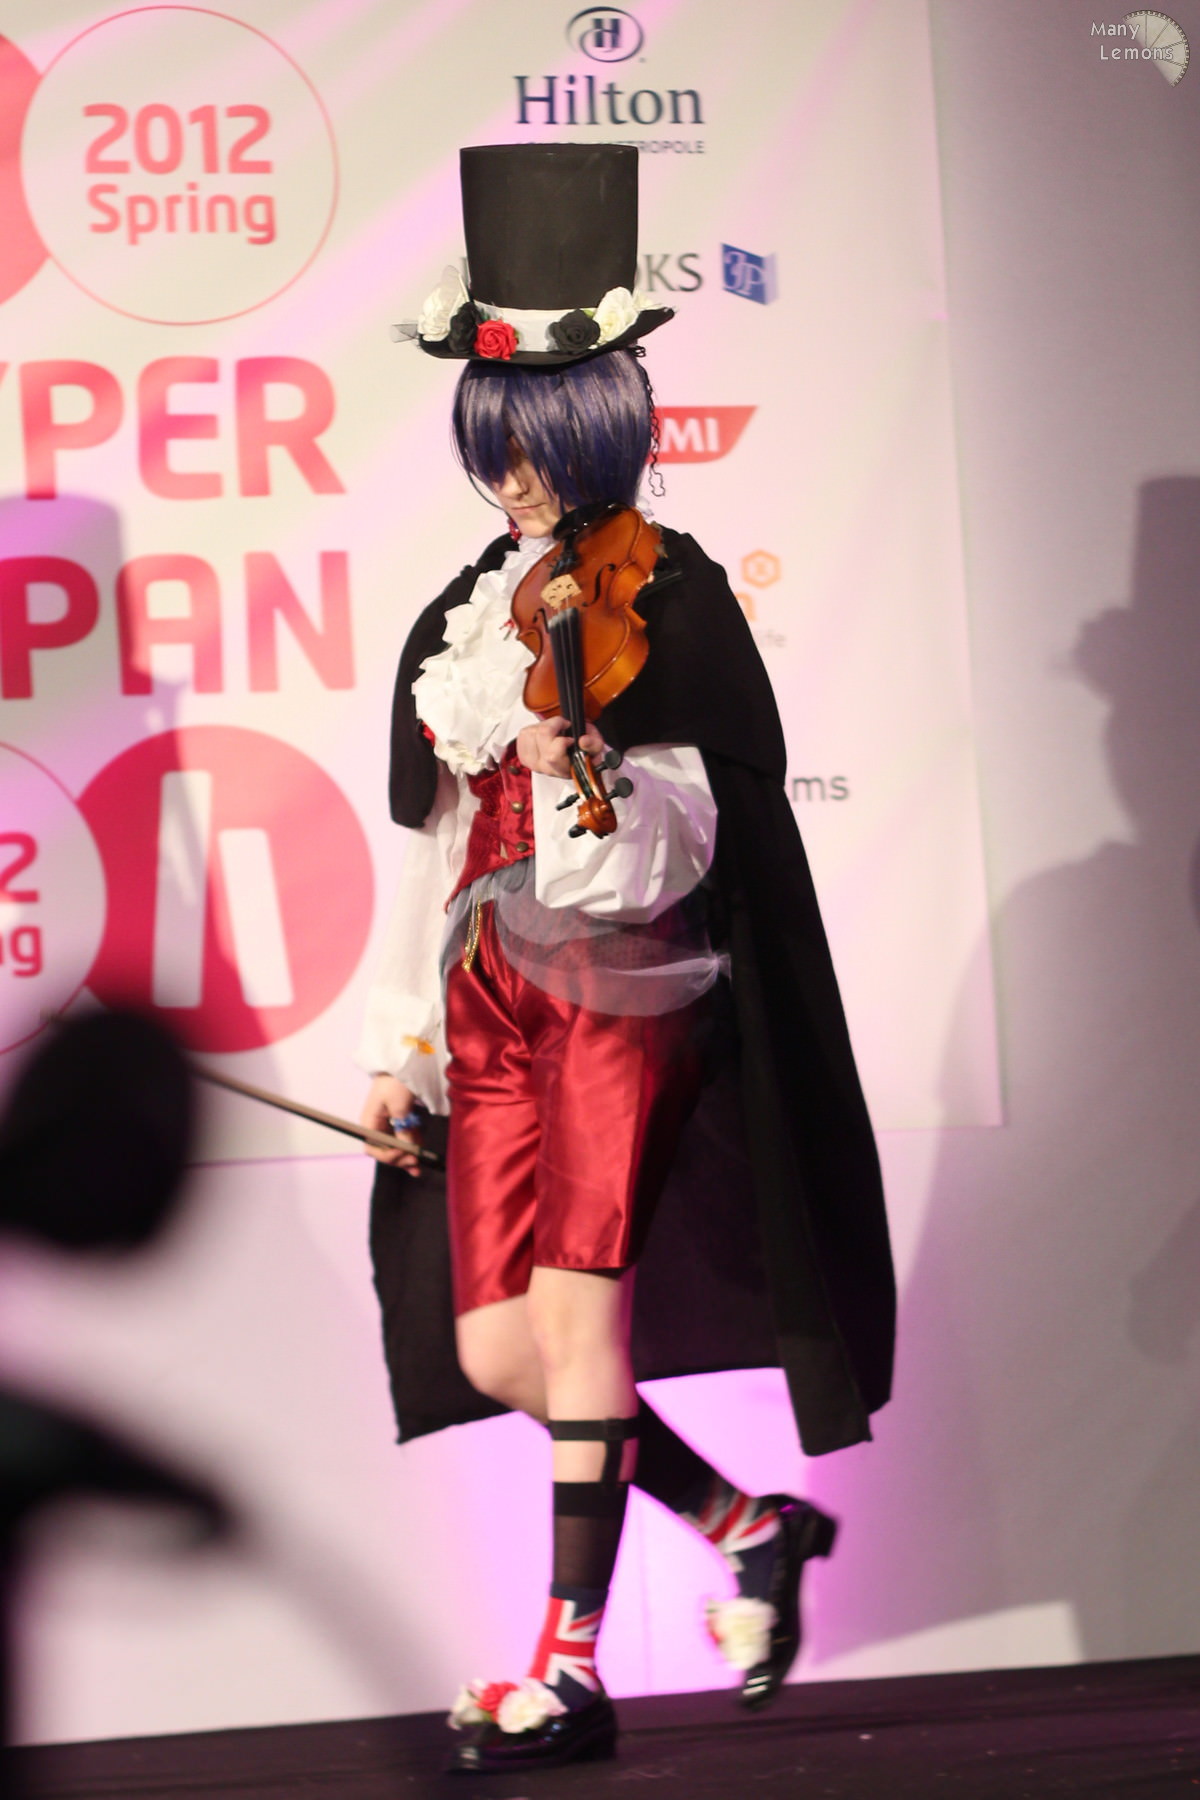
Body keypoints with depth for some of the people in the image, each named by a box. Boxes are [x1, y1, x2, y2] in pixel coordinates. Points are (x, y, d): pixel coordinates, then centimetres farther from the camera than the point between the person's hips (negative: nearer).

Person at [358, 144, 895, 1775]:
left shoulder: (668, 599, -2)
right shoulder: (469, 614, 16)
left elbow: (683, 833, -11)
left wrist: (588, 780, -31)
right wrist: (399, 1039, 15)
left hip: (623, 984, -6)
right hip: (493, 994, 7)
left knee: (577, 1300, -15)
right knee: (491, 1348, 1)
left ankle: (571, 1664, -9)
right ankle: (744, 1522, 22)